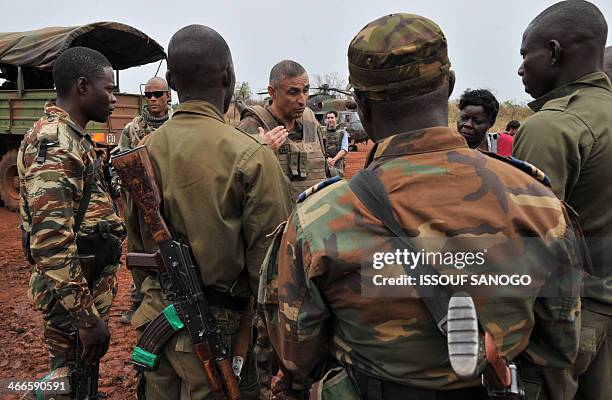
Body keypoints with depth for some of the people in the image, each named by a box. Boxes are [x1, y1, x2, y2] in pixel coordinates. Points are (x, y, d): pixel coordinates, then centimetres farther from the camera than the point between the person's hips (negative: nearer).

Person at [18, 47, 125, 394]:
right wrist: (87, 317, -26)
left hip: (92, 284, 10)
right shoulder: (53, 143, -21)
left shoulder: (74, 138, 11)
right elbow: (51, 242, -28)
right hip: (75, 293, -9)